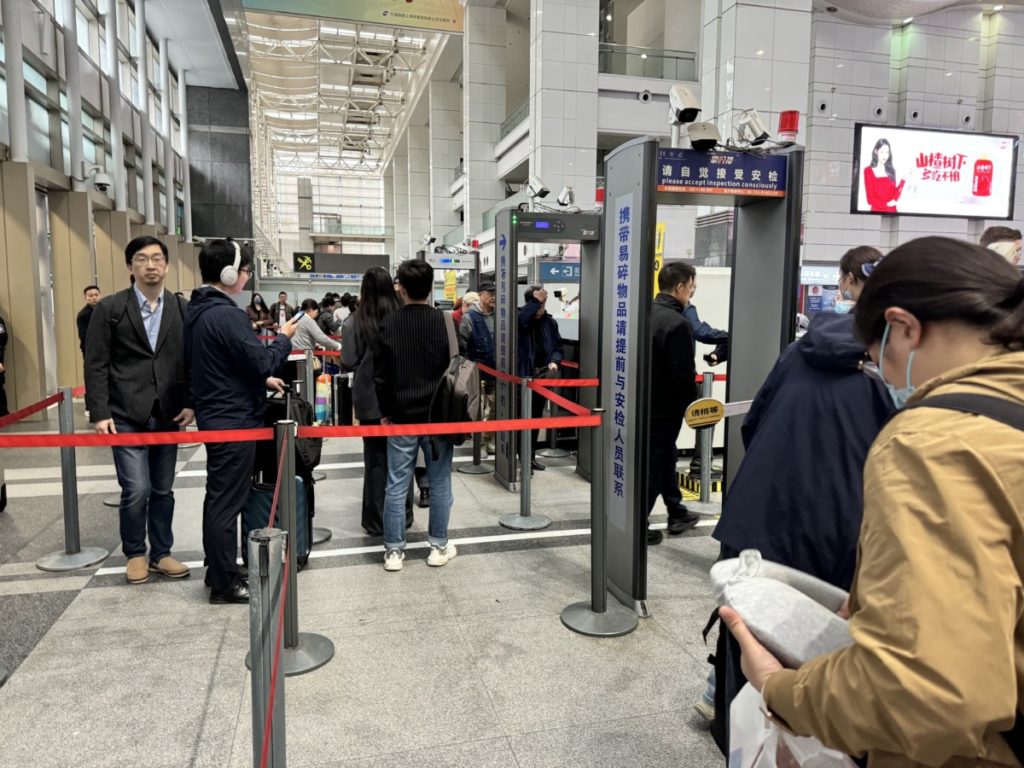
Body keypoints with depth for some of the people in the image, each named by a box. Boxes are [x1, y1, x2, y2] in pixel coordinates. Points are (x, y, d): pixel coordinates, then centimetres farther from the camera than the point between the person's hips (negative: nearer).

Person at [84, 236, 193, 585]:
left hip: (168, 415, 2)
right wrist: (99, 413, -9)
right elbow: (96, 365, -2)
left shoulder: (183, 309, 5)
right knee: (136, 489, -5)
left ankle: (161, 553, 25)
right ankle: (135, 554, 17)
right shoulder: (109, 308, 0)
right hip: (126, 416, -2)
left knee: (163, 489, 10)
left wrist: (190, 403, -2)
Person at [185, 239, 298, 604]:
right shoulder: (226, 314, -21)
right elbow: (262, 361, -20)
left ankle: (217, 570, 30)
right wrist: (283, 338, -4)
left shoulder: (197, 310, 10)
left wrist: (261, 379, 16)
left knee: (218, 496, 17)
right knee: (227, 501, -1)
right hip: (234, 419, -10)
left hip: (215, 414, 10)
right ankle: (225, 584, 10)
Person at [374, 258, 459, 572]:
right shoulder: (445, 321, -5)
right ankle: (439, 546, 18)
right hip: (438, 415, 0)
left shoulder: (389, 324, -4)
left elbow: (381, 374, 0)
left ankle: (393, 550, 12)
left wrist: (386, 411, 11)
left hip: (402, 416, 0)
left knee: (396, 485, 6)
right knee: (440, 483, 10)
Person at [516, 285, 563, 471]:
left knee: (536, 418, 14)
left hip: (542, 376, 5)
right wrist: (535, 302, -30)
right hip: (522, 376, -5)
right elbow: (520, 321, -32)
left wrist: (554, 361, -8)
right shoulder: (519, 317, -7)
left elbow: (558, 347, 11)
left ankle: (531, 457, 27)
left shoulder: (550, 322, 5)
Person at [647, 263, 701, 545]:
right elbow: (683, 375, -22)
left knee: (664, 458, 21)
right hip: (664, 408, -9)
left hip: (643, 402, 9)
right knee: (654, 464, 3)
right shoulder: (677, 323, -22)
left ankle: (677, 513, 34)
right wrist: (693, 405, -6)